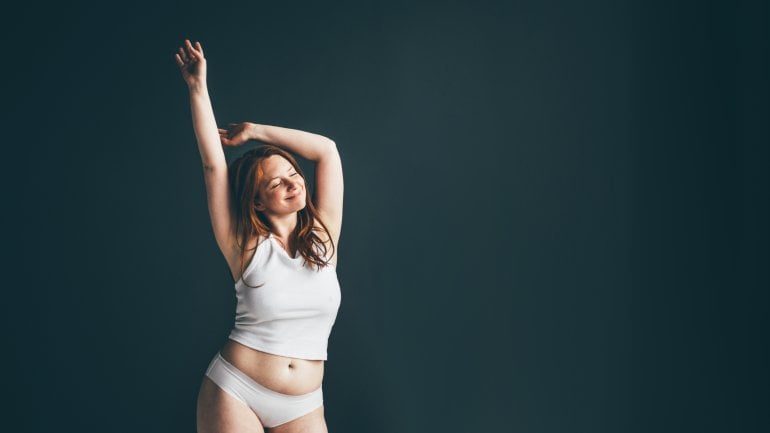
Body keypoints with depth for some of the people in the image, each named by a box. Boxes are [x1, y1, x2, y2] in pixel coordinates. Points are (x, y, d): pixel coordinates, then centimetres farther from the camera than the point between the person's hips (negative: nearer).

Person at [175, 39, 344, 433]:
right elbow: (213, 166, -7)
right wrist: (198, 88, -7)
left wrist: (250, 131, 4)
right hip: (234, 393, -2)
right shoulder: (246, 246, -3)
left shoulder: (322, 238, 3)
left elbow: (326, 149, -1)